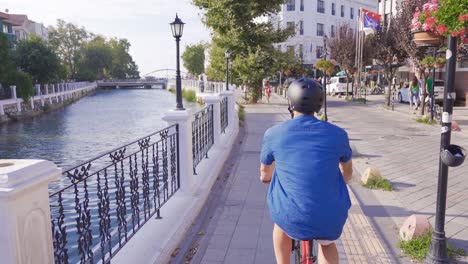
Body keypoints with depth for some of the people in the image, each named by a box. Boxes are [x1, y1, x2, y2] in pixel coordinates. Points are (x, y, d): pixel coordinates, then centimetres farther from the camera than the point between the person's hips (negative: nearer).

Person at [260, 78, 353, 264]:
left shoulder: (274, 134, -3)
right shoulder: (337, 134, 0)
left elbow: (265, 175, 15)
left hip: (291, 219, -1)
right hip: (331, 219, 1)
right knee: (327, 243, 35)